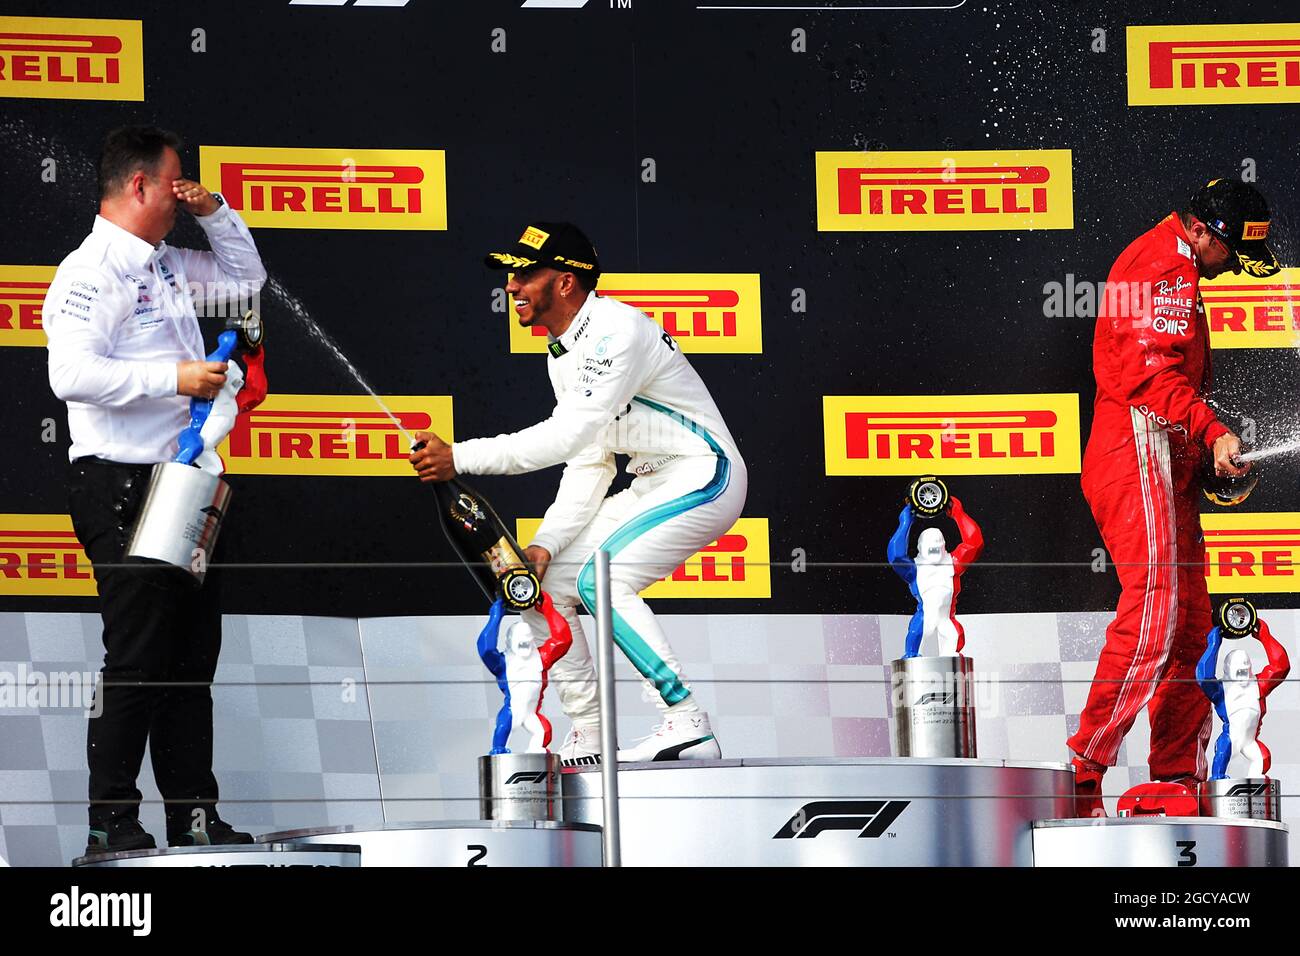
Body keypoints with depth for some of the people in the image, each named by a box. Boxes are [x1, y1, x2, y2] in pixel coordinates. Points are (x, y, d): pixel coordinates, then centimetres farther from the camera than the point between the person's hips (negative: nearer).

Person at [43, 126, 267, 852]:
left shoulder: (168, 267, 16)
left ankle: (193, 813, 15)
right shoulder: (91, 272, -11)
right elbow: (73, 374, -24)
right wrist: (173, 378, -23)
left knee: (193, 655, 10)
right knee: (138, 659, -8)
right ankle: (112, 821, -3)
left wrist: (215, 213, 17)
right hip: (123, 486, -9)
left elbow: (246, 280, 33)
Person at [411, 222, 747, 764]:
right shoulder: (562, 351, 9)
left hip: (704, 478, -10)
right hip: (650, 488, 10)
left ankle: (689, 725, -22)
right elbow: (589, 462, 9)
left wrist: (460, 458, -31)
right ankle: (588, 741, 11)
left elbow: (570, 434, -30)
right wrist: (546, 543, -5)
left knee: (600, 578, -25)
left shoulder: (616, 331, -21)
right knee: (544, 583, 4)